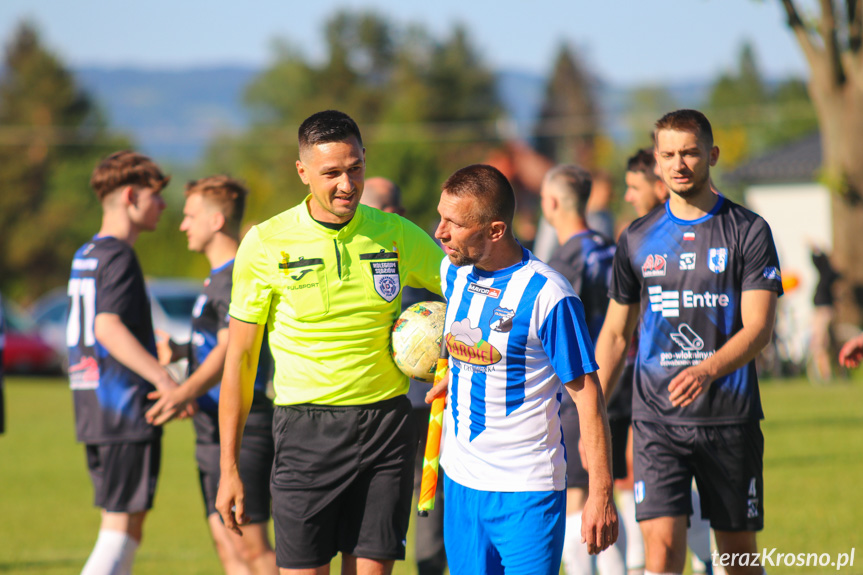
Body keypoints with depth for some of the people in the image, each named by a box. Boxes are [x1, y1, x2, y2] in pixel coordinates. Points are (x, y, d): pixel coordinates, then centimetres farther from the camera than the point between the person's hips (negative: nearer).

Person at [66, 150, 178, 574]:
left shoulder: (84, 255, 17)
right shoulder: (119, 257, -12)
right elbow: (108, 327, -24)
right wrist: (163, 378, -31)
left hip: (93, 412, 9)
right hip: (127, 412, -9)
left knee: (122, 531, 12)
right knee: (121, 529, -8)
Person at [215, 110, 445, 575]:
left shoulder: (398, 236, 3)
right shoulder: (265, 244, -3)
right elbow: (239, 357, 1)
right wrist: (228, 470, -1)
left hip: (386, 426, 2)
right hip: (307, 429, -2)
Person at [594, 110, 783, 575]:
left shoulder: (748, 232, 0)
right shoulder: (638, 239, 9)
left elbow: (758, 328, -8)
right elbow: (615, 333, 15)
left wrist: (707, 371, -27)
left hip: (730, 417, -1)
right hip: (657, 419, 1)